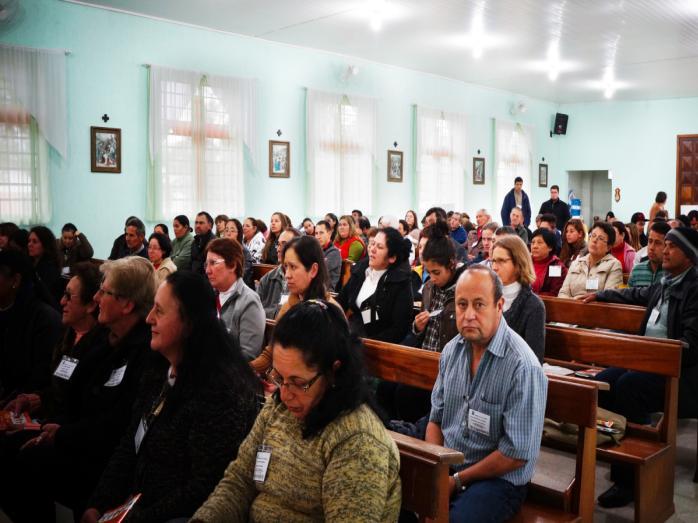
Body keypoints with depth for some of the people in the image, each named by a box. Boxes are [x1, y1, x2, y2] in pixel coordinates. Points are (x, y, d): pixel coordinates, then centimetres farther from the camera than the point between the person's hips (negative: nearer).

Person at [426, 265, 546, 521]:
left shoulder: (523, 367, -21)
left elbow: (517, 454, -18)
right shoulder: (452, 350, 2)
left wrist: (457, 480, -12)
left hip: (497, 479, -5)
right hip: (445, 466, 6)